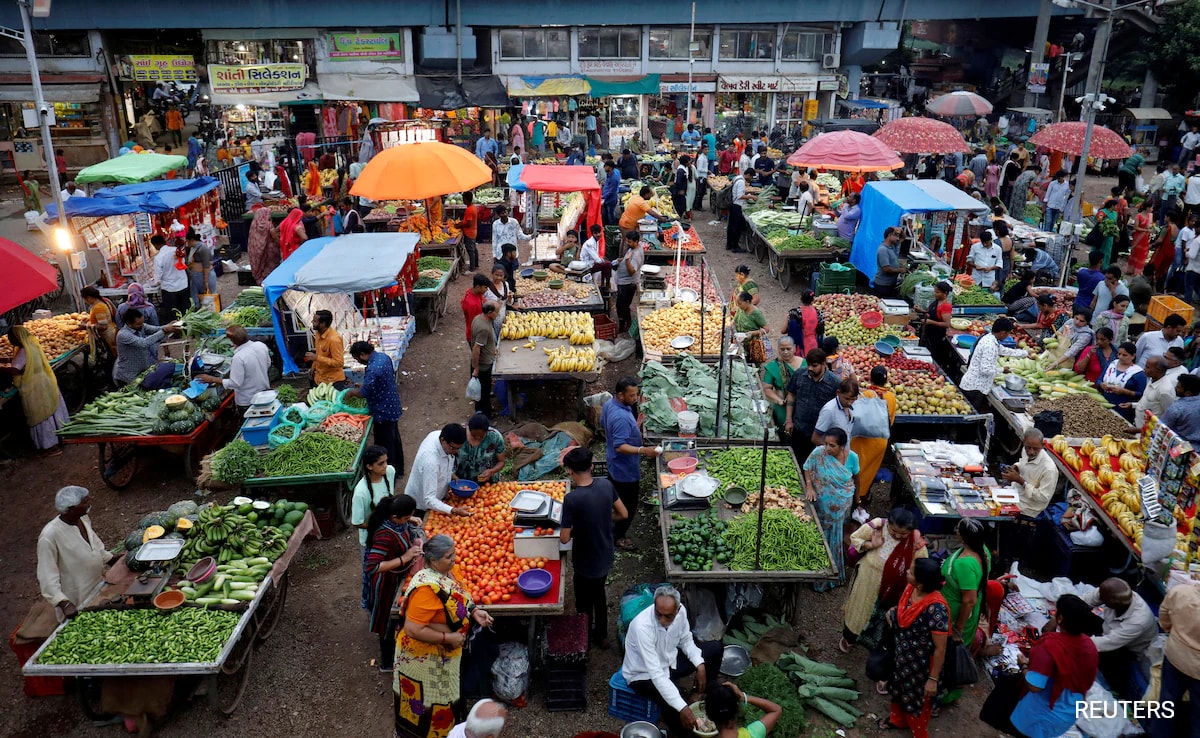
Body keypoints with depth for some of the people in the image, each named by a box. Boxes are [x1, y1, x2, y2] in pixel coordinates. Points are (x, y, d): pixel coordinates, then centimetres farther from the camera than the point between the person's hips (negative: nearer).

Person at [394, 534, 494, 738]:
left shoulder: (449, 571, -6)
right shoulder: (427, 588, -33)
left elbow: (458, 599, 11)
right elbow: (412, 629, -32)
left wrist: (474, 612, -7)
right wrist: (447, 638, -25)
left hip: (444, 652, 9)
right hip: (425, 656, -9)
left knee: (443, 694, 26)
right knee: (427, 699, 11)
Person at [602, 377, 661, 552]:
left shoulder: (609, 403, -7)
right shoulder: (622, 418, -36)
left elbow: (603, 424, 11)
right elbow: (620, 446, -36)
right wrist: (643, 450, -42)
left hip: (614, 463, 10)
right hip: (625, 468, -10)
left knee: (616, 497, 30)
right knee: (628, 504, 9)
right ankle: (620, 536, 27)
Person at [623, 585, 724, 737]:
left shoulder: (680, 611, -19)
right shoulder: (642, 626, -38)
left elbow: (686, 640, 3)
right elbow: (656, 674, -37)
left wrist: (700, 665, -11)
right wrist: (682, 708, -40)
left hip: (669, 660, 7)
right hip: (645, 674, -6)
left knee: (715, 648, 3)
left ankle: (701, 695, 23)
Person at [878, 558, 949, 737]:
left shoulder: (936, 608, -37)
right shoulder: (910, 588, -14)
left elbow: (940, 649, -27)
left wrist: (933, 679, -19)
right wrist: (893, 613, -12)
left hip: (920, 663, -7)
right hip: (901, 653, 7)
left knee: (917, 698, 19)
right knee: (898, 687, 30)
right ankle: (897, 719, 57)